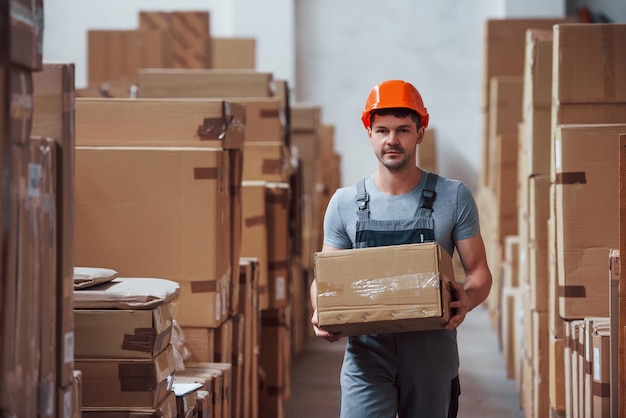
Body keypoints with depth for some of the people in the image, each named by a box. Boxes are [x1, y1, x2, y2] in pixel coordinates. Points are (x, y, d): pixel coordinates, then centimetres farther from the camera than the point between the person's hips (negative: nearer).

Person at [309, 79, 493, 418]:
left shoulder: (453, 198, 1)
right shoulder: (345, 203, 5)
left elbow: (478, 271, 4)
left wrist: (466, 300, -20)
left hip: (432, 356, 0)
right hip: (367, 355, 0)